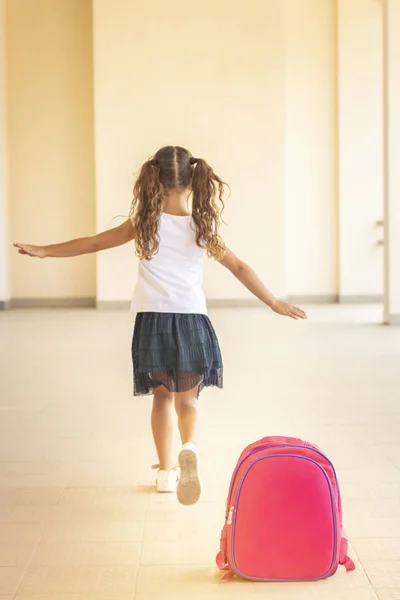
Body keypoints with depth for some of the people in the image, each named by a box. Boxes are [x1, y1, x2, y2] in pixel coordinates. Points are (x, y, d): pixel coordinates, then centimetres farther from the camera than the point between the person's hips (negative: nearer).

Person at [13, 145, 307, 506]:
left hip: (152, 322, 0)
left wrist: (45, 251, 15)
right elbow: (239, 267, 2)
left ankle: (166, 472, 22)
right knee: (187, 400, 9)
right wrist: (275, 303, 10)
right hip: (191, 321, 0)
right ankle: (190, 446, -23)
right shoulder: (203, 226, 0)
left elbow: (94, 243, 4)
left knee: (162, 396, 17)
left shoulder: (145, 223, -1)